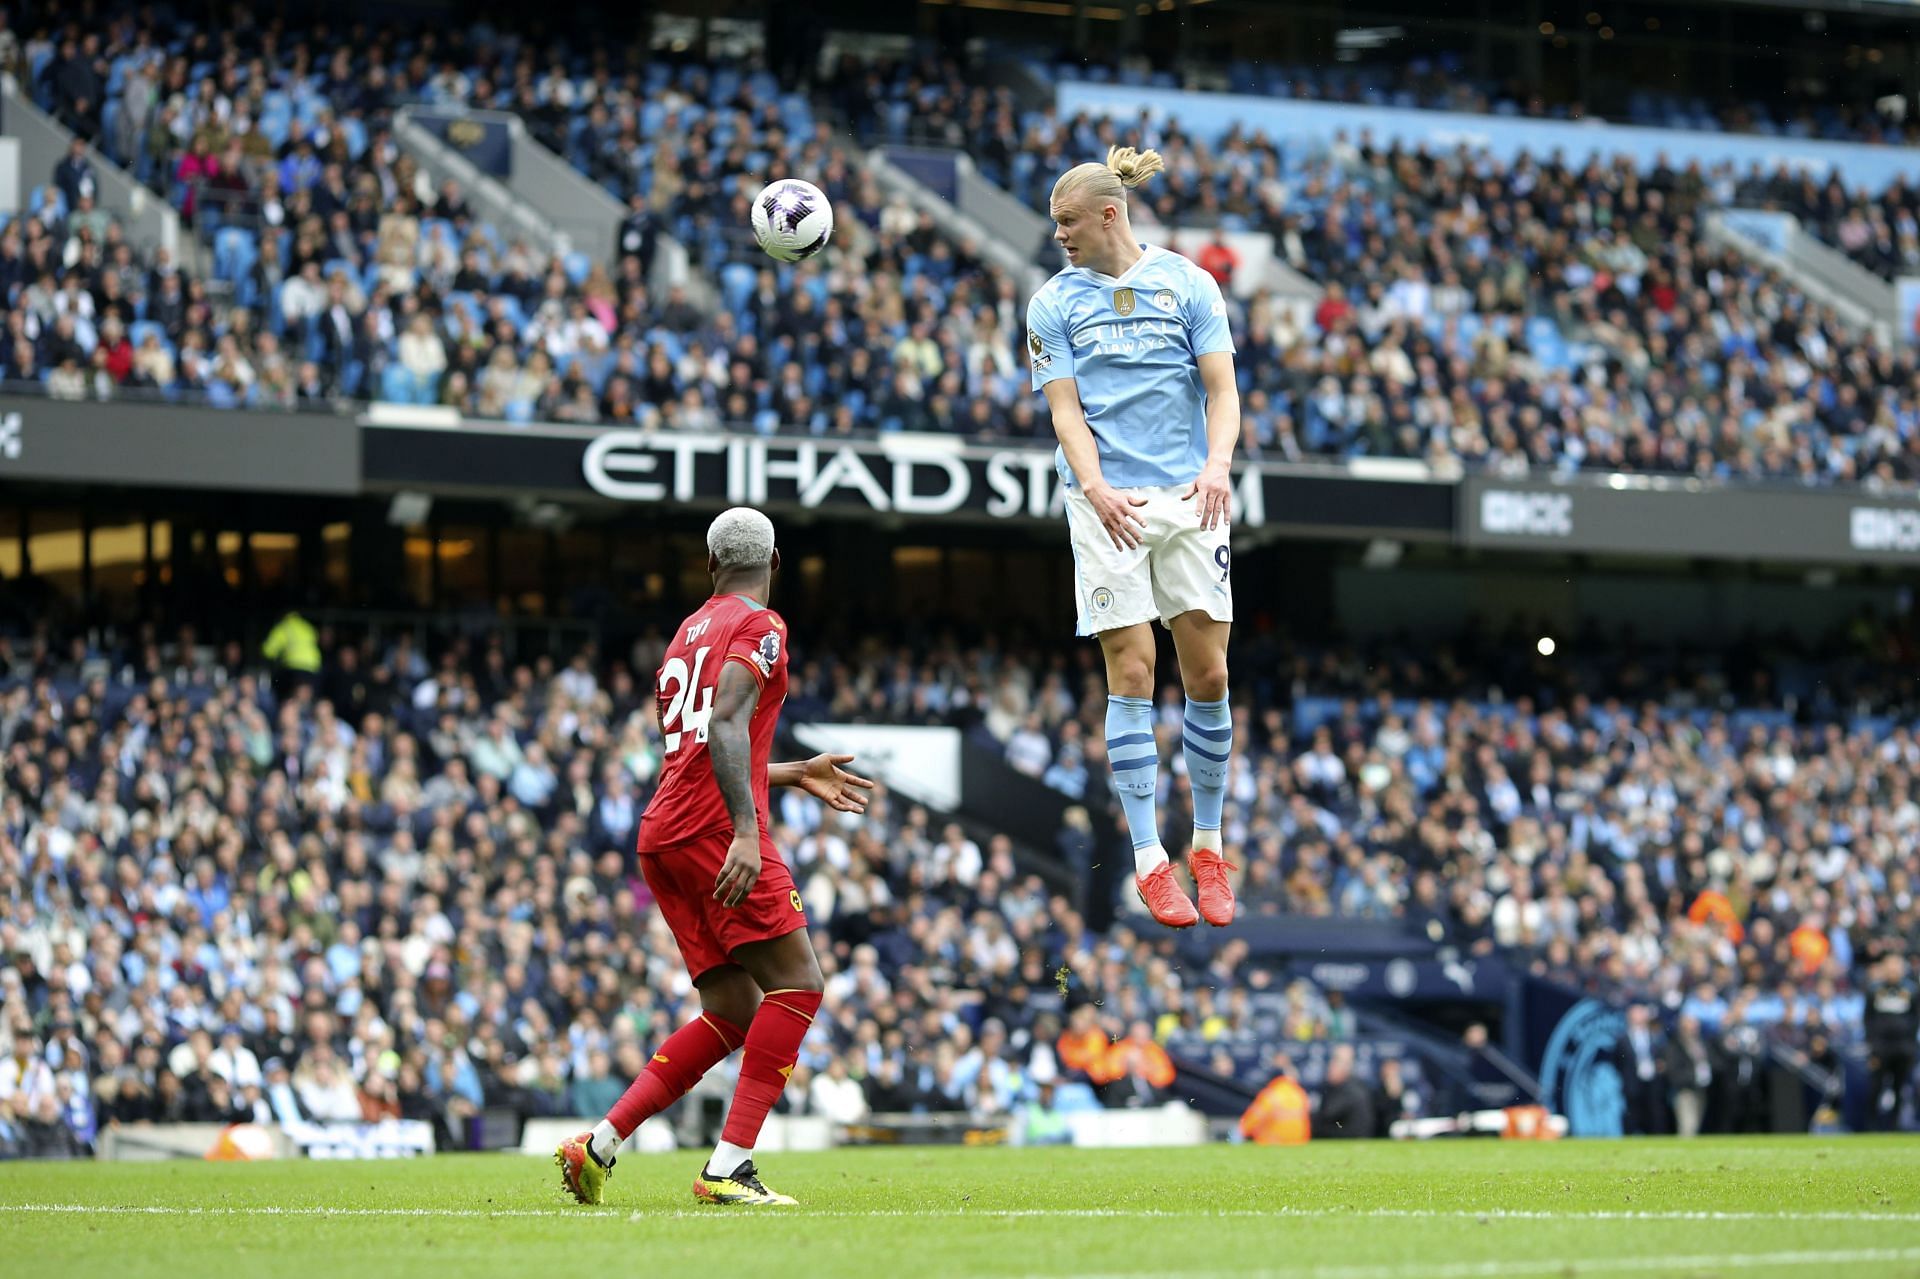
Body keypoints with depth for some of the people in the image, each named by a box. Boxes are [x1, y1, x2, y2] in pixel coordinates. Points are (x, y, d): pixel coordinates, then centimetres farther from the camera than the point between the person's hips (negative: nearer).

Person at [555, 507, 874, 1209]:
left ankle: (599, 1144, 3)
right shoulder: (758, 626, -1)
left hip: (661, 835, 9)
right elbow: (727, 725, -17)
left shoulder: (690, 631, 25)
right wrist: (746, 833, -27)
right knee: (797, 987, -9)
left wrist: (797, 775, 42)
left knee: (733, 1013, 11)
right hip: (715, 828, -9)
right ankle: (728, 1168, -19)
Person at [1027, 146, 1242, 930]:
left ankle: (1208, 849, 12)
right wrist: (1095, 488, -17)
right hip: (1109, 506, -1)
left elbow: (1221, 390, 2)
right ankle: (1150, 861, -3)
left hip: (1190, 501, 1)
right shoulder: (1054, 304, 7)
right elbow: (1066, 411, 0)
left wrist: (1217, 465, -17)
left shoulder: (1188, 284, 6)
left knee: (1207, 672, -1)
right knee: (1131, 673, -6)